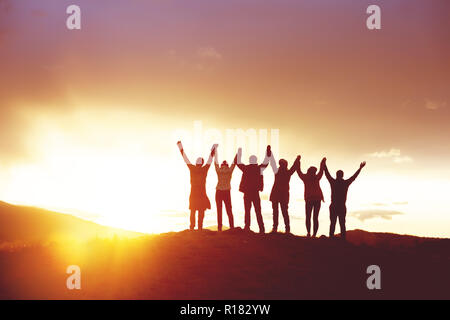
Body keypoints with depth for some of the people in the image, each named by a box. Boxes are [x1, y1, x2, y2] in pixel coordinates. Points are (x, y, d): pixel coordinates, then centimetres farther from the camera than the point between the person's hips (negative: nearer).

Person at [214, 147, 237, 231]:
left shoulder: (218, 170, 1)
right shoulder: (229, 171, -1)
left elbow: (216, 162, 13)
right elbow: (234, 162, 9)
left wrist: (215, 150, 24)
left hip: (219, 192, 0)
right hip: (227, 192, 0)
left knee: (219, 211, 1)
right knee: (229, 211, 6)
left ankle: (219, 228, -3)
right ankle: (232, 227, 2)